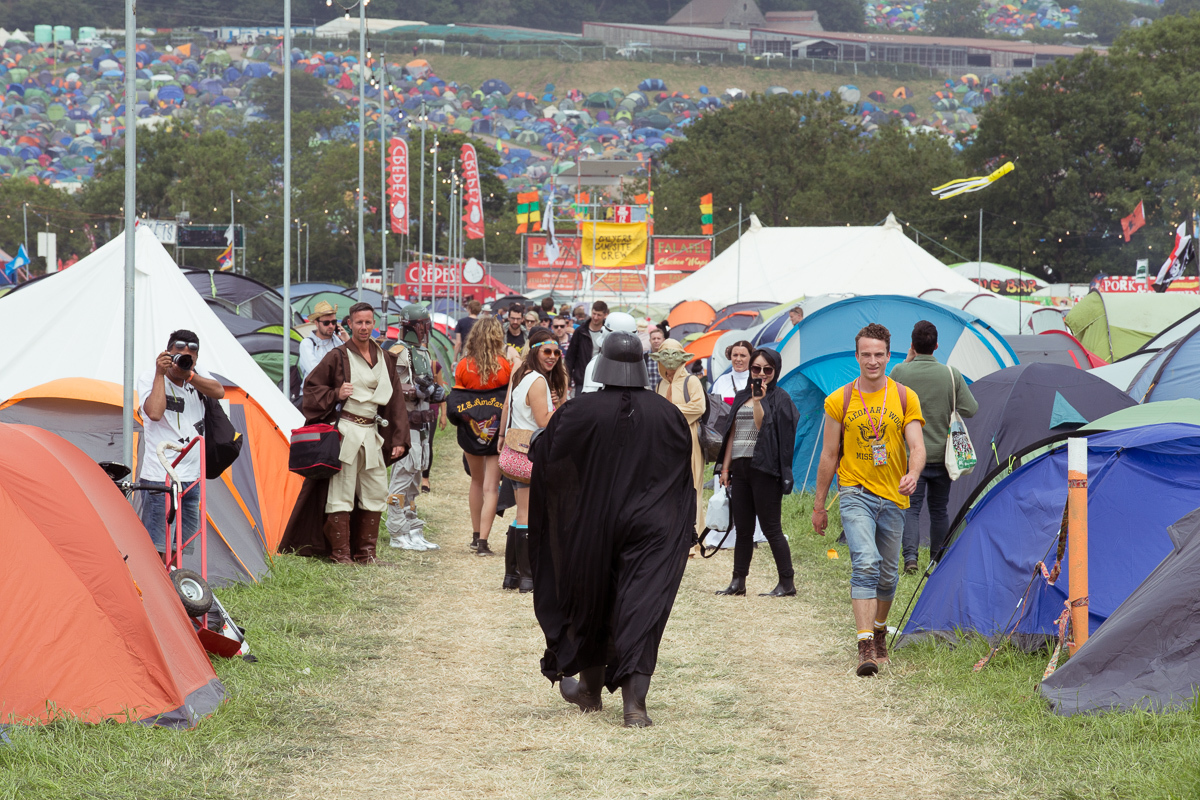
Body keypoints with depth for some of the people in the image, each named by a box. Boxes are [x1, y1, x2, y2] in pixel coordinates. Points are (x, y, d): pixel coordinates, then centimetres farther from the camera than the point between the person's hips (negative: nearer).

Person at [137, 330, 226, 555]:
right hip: (159, 476, -6)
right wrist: (160, 374, -18)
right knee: (155, 548, -11)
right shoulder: (148, 378, -6)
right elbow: (154, 412, -23)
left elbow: (219, 392, -9)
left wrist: (189, 375, -17)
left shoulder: (198, 375, 9)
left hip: (191, 477, 6)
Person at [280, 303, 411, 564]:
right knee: (340, 492, -5)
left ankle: (365, 552, 14)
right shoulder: (339, 356, -1)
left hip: (371, 434, 5)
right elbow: (311, 385, 3)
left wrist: (398, 439, 9)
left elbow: (395, 400, 14)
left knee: (376, 492, 6)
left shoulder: (384, 359, 12)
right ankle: (340, 552, -1)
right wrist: (335, 395, -14)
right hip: (344, 432, -5)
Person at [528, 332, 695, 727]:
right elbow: (686, 464, 7)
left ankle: (591, 689, 35)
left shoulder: (580, 411, -12)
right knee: (641, 610, -3)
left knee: (591, 604, 19)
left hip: (592, 529, 0)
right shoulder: (665, 413, -4)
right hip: (648, 528, 0)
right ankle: (634, 701, -15)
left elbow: (544, 456, -4)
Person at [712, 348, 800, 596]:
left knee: (771, 527, -6)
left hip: (763, 469, -6)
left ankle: (787, 582, -1)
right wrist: (725, 466, 15)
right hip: (740, 468, 6)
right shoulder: (741, 397, 17)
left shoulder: (779, 398, -1)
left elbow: (762, 426, -13)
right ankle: (738, 581, 14)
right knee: (742, 527, 9)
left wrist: (758, 400, -21)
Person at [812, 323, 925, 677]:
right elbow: (829, 456, 7)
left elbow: (917, 447, -5)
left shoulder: (905, 398, 2)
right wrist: (819, 505, 9)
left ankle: (879, 631, 36)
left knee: (887, 574, 12)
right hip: (856, 492, -2)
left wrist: (912, 474, -28)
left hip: (893, 498, 2)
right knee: (865, 563, -20)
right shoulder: (839, 401, 0)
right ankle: (866, 646, -27)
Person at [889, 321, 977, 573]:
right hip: (941, 455, 2)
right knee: (939, 509, 14)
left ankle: (910, 555, -17)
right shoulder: (951, 374, -5)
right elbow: (970, 409, -2)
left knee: (911, 507, 1)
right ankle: (939, 560, 20)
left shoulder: (900, 372, -9)